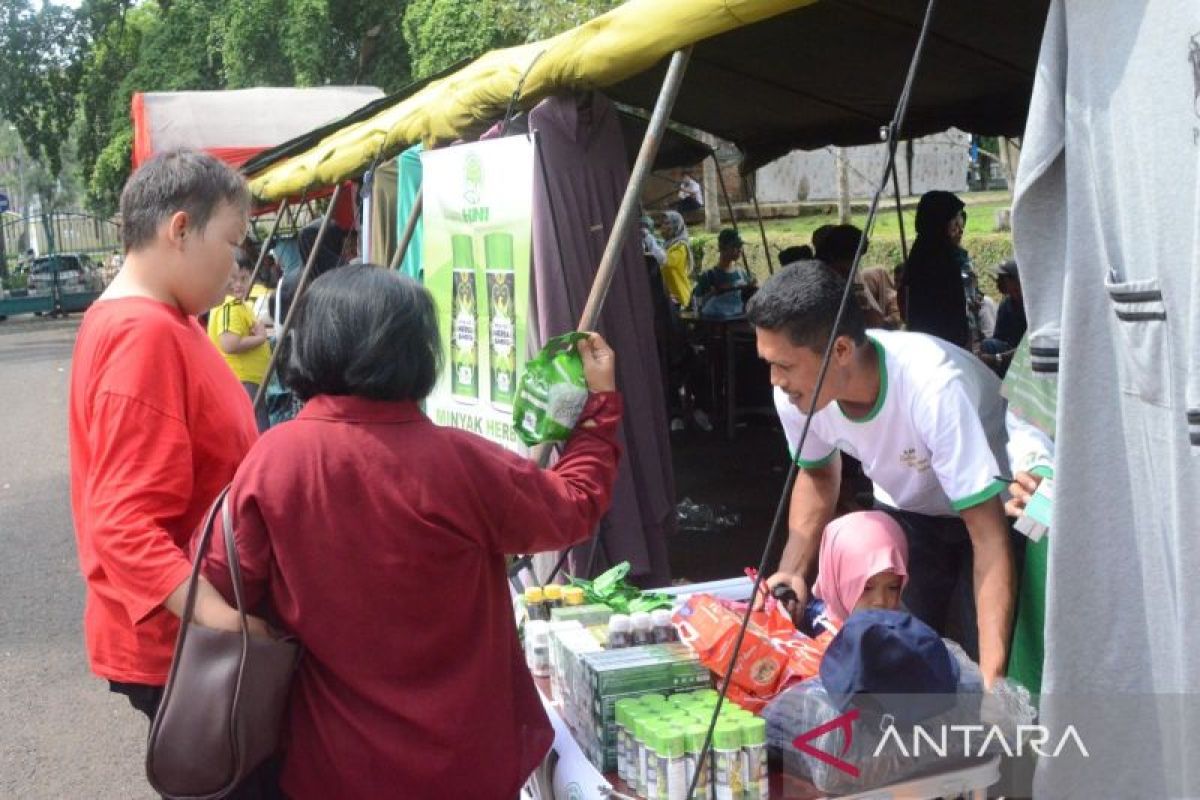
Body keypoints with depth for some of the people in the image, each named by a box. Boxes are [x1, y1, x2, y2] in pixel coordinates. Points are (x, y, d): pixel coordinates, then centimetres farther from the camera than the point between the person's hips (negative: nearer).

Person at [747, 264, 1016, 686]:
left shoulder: (932, 388, -40)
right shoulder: (794, 394, -23)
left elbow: (989, 538, -37)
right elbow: (818, 474, -1)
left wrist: (992, 677, -45)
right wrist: (793, 572, -17)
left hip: (986, 507, -4)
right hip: (906, 508, 4)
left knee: (979, 664, -13)